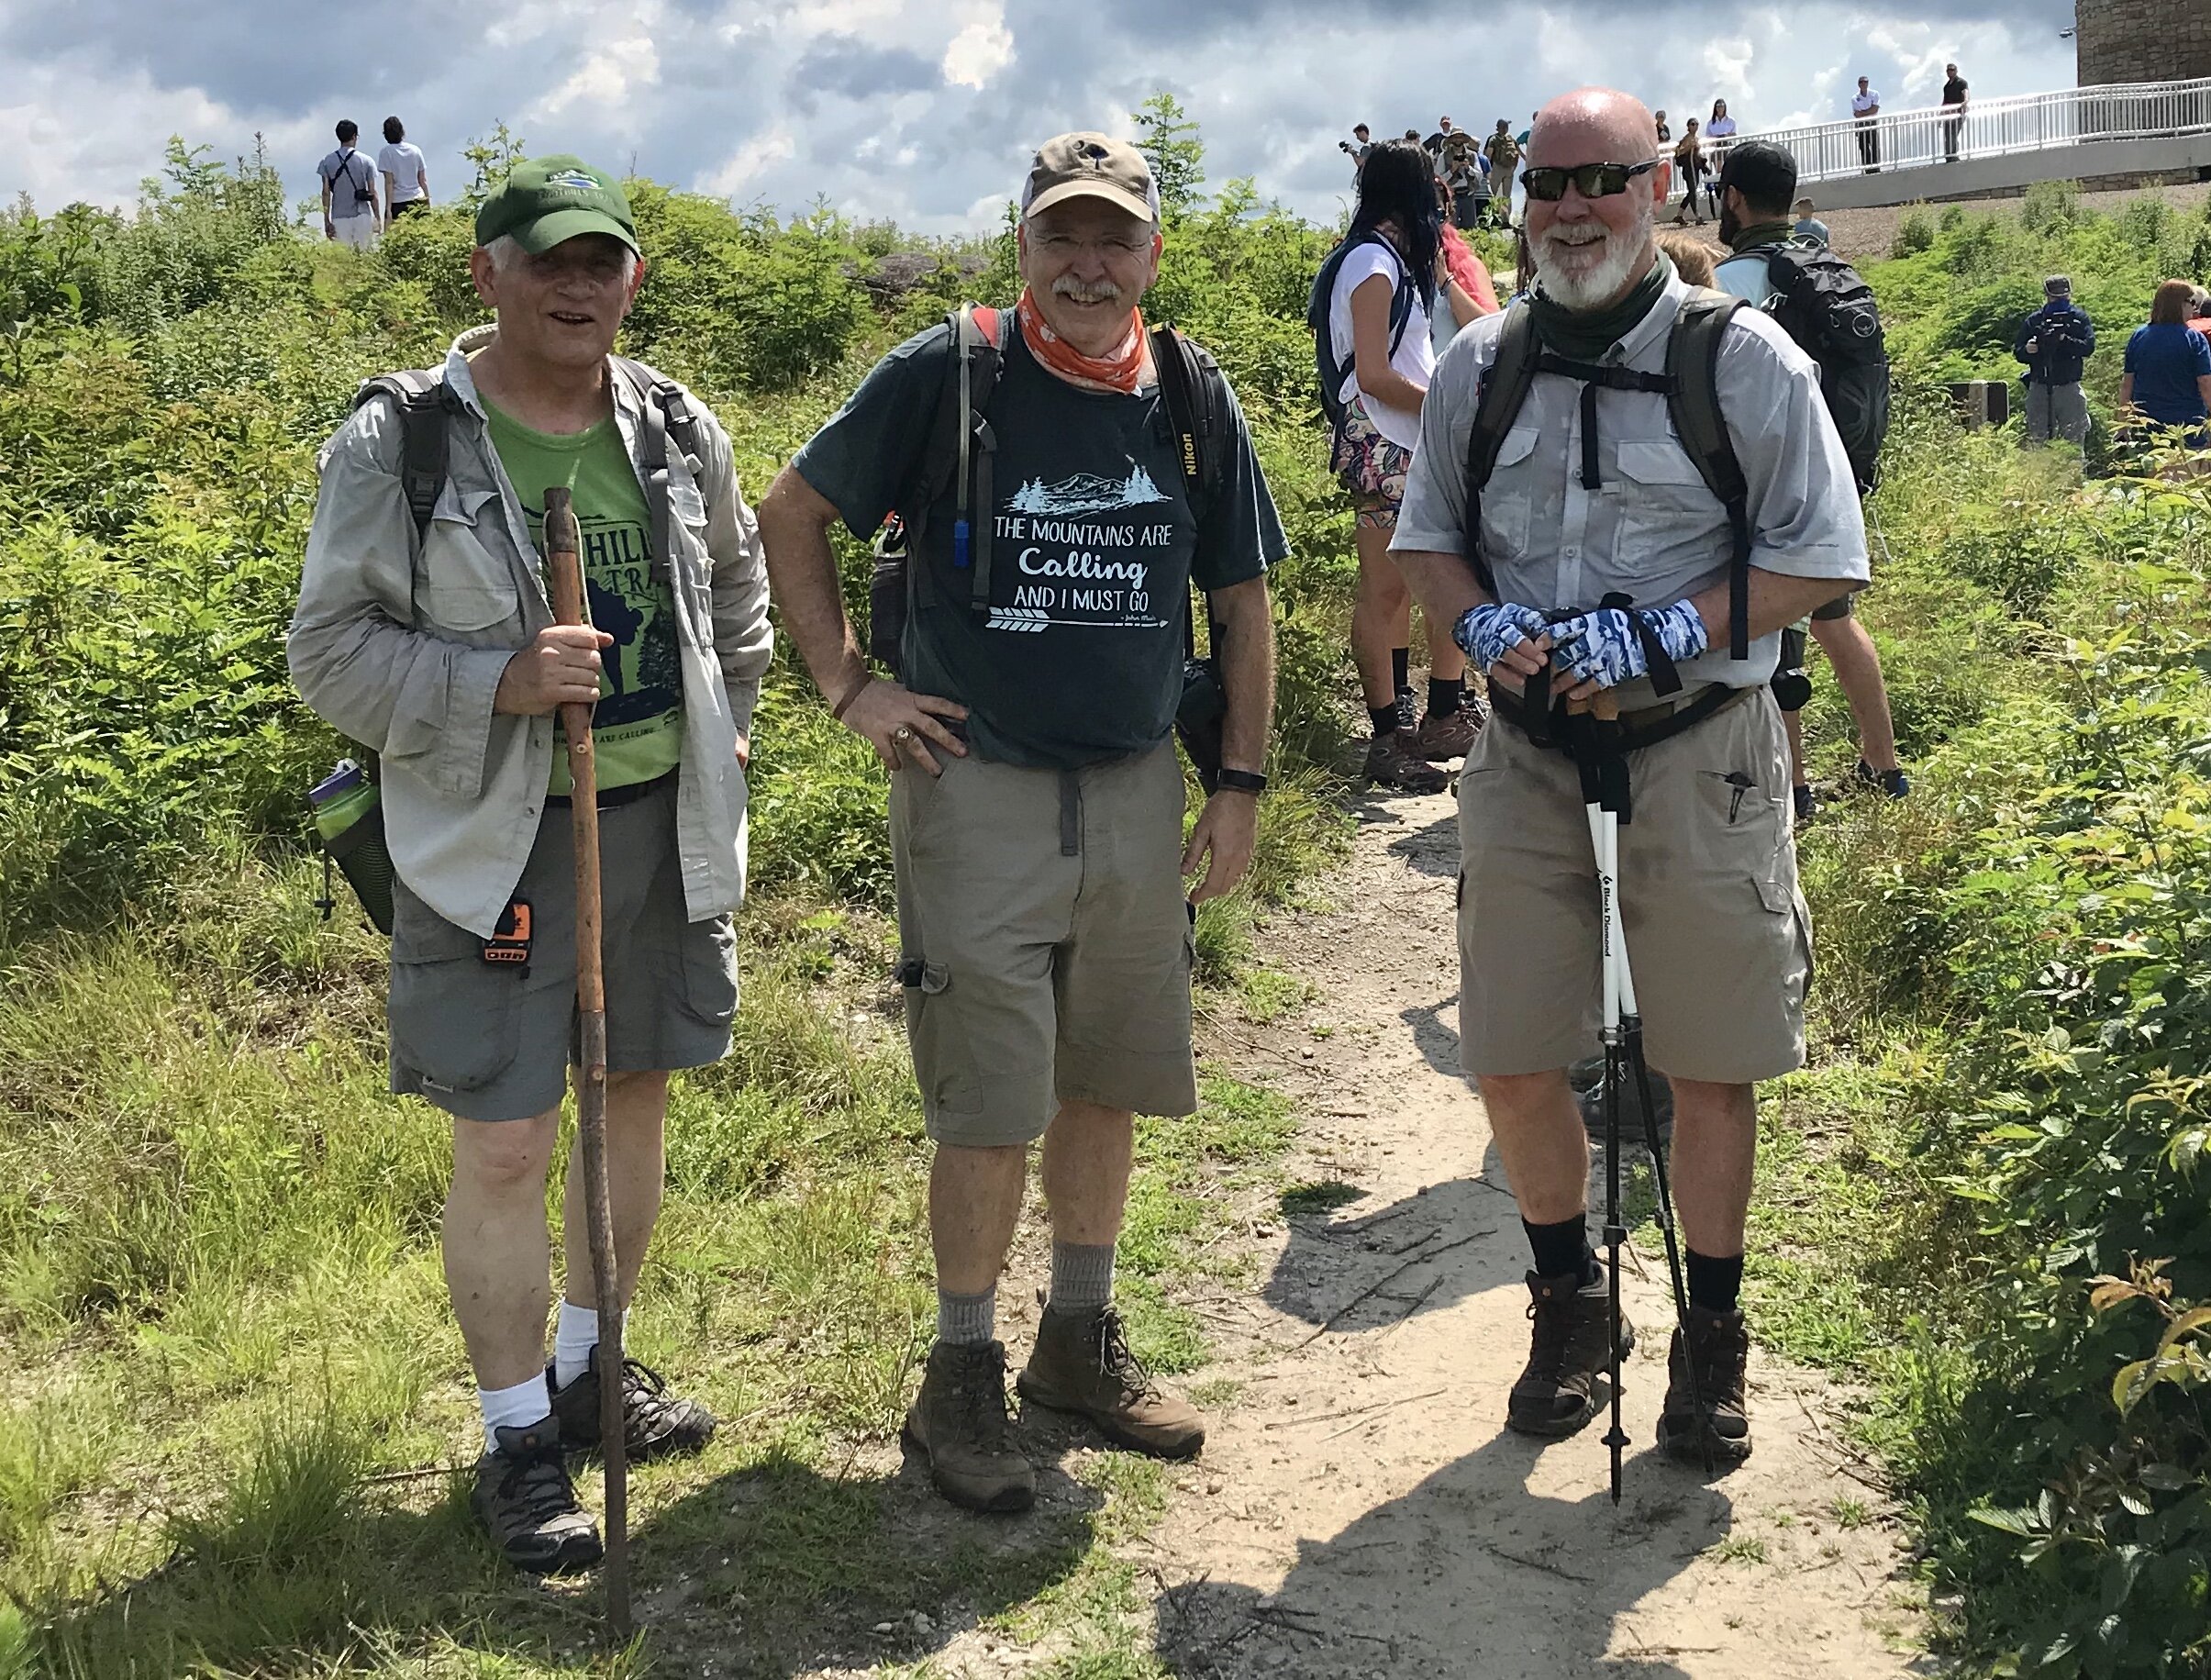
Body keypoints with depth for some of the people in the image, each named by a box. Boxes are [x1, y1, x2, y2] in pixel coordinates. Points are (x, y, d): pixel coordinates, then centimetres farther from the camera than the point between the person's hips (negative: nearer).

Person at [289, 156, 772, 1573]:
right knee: (505, 1146, -2)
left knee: (636, 1097, 16)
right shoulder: (400, 443, -10)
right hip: (495, 838, -5)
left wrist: (730, 723, 12)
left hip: (664, 820, 5)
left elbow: (739, 582, 22)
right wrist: (501, 681, -23)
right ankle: (518, 1434, 18)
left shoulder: (680, 431, 5)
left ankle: (589, 1366, 38)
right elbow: (333, 652, -10)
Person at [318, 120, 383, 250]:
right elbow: (372, 192, 0)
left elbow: (326, 193, 0)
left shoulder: (328, 161, 1)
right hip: (362, 216, 0)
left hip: (339, 218, 0)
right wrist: (377, 218, 9)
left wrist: (327, 221, 3)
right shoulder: (366, 161, -1)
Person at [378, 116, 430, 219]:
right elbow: (423, 180, 10)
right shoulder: (415, 150, 7)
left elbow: (389, 182, -7)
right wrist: (428, 203, 18)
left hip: (398, 203, -3)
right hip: (418, 200, 3)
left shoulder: (386, 152, -3)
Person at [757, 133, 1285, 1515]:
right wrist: (848, 683, -5)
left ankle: (1082, 1343, 31)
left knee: (1106, 1088, 14)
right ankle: (963, 1377, 18)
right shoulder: (944, 376, -7)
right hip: (978, 791, -4)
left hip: (1140, 792, 4)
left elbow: (1242, 599, 11)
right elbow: (793, 516, 2)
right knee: (991, 1112, 0)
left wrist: (1242, 787, 8)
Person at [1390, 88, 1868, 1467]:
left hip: (1698, 756, -3)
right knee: (1513, 1065, 7)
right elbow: (1425, 539, 14)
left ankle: (1712, 1340, 25)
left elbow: (1819, 563, -5)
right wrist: (1480, 622, -8)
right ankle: (1570, 1305, 31)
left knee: (1709, 1072, 5)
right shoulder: (1480, 365, 7)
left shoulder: (1746, 360, -4)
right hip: (1525, 757, 3)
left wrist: (1659, 635, -18)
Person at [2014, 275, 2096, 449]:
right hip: (2039, 388, 1)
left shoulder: (2079, 319, 4)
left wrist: (2065, 340, -24)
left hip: (2069, 388, -1)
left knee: (2074, 441, 0)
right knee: (2036, 439, 5)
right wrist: (2027, 350, -19)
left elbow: (2088, 347, -9)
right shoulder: (2033, 321, 7)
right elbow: (2018, 353, 5)